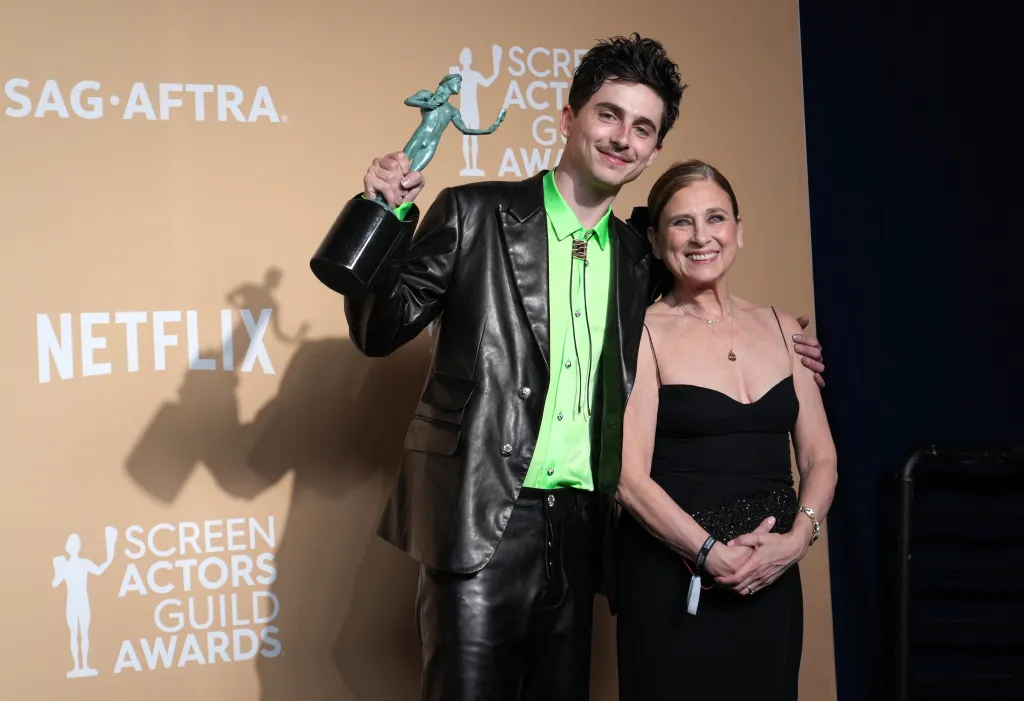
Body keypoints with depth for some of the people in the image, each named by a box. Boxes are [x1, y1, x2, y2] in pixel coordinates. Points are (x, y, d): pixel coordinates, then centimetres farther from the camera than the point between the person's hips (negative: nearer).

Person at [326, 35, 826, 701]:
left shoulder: (637, 256, 12)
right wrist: (393, 220, -17)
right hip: (481, 520, -5)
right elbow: (381, 332, -2)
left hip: (578, 526, 5)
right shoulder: (474, 214, -2)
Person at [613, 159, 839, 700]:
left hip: (772, 576, 4)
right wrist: (712, 554, -18)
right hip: (672, 579, -4)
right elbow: (630, 478, -11)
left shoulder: (780, 328, 8)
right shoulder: (643, 333, -6)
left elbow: (820, 457, 8)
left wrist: (796, 537, -8)